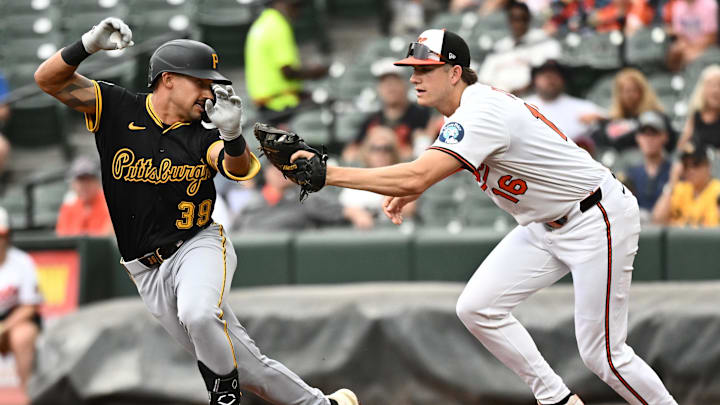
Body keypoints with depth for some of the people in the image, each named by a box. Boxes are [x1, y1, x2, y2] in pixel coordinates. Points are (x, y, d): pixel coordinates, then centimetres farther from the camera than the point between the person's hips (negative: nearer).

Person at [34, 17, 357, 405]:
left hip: (199, 246, -1)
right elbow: (48, 78, -9)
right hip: (149, 271, 1)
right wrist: (88, 45, -28)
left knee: (198, 315, -36)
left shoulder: (203, 137, -2)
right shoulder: (117, 110, -2)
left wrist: (232, 135, -42)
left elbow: (240, 170, -21)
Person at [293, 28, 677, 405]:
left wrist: (329, 173, -38)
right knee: (476, 308, 1)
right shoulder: (467, 107, 2)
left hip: (597, 221, -10)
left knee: (601, 354, -9)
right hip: (546, 225, 10)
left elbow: (416, 178, -39)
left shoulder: (482, 114, -28)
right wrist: (406, 192, 4)